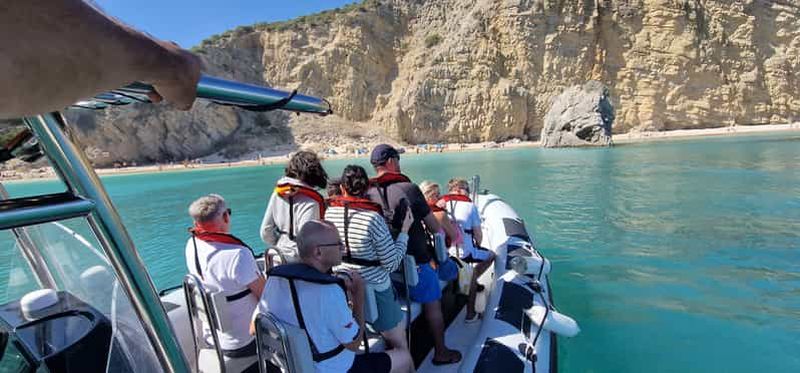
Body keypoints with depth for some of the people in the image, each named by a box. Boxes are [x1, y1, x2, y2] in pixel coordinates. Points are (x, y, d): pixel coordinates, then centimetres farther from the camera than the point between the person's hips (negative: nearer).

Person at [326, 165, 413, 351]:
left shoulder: (329, 213, -7)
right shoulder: (373, 218, -22)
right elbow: (392, 263, -15)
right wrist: (404, 231, -6)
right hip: (374, 291, -5)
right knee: (399, 344, 15)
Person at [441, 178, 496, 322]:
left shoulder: (440, 204, 4)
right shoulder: (470, 206, -3)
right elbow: (478, 235, -3)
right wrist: (477, 246, 20)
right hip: (464, 253, -5)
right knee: (490, 256, 23)